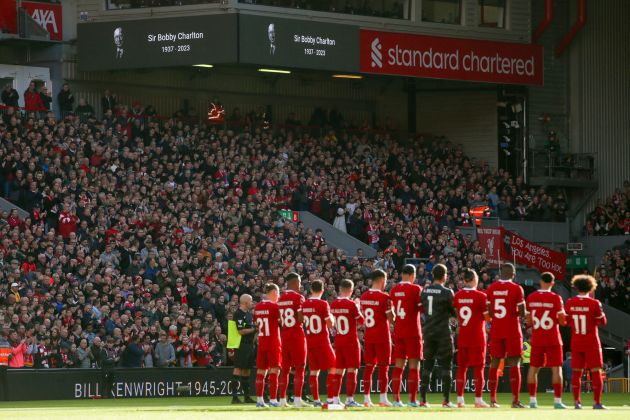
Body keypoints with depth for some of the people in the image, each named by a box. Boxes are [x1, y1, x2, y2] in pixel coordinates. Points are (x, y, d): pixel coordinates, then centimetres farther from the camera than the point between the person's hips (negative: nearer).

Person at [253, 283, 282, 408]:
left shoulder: (258, 307, 7)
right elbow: (281, 321, -10)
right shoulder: (274, 306, -11)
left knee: (261, 371, 9)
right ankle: (273, 400, -7)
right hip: (274, 342, -6)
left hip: (261, 342, 6)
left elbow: (256, 323, 13)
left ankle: (259, 400, 9)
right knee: (274, 371, -3)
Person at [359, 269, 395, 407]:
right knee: (383, 367, -1)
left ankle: (366, 398, 8)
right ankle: (383, 398, -4)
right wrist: (392, 309, 6)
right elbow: (391, 319, -12)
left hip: (368, 336, 6)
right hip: (382, 336, -6)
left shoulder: (364, 296, 6)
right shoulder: (384, 297, -14)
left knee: (369, 366, 9)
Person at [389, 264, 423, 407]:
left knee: (399, 365, 8)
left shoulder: (393, 290, 7)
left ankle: (396, 399, 6)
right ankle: (412, 399, -6)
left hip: (398, 332, 5)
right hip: (413, 332, -5)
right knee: (413, 366, -2)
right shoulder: (415, 289, -9)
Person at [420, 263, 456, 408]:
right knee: (446, 366, 2)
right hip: (443, 332, -4)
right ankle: (446, 400, -2)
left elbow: (423, 310, 11)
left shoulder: (424, 291, 5)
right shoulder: (447, 292, -10)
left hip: (428, 331, 4)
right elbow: (455, 312, -3)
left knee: (427, 365, 9)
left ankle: (423, 399, 7)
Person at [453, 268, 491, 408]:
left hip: (462, 336, 4)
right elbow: (488, 317, -8)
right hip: (477, 336, -4)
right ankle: (478, 400, -1)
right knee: (478, 368, 1)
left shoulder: (457, 296, 1)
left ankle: (460, 399, 8)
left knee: (461, 367, 9)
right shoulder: (480, 296, -11)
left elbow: (457, 316, 7)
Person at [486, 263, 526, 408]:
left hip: (496, 330, 4)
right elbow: (522, 313, -8)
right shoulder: (516, 289, -8)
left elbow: (489, 312, 6)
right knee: (514, 364, -1)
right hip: (512, 330, -3)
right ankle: (515, 400, -6)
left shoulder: (491, 288, 4)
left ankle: (492, 399, 8)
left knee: (494, 363, 8)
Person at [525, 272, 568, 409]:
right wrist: (560, 320, 12)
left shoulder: (531, 298, 2)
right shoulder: (555, 298, -10)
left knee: (534, 368, 10)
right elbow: (562, 320, -10)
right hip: (552, 339, -3)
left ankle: (532, 400, 9)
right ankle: (557, 401, -5)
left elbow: (529, 321, 7)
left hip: (536, 339, 3)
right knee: (556, 368, 0)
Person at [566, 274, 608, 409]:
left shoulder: (570, 303, -2)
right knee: (596, 372, 2)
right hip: (591, 342, -3)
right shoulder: (594, 303, -13)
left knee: (577, 372, 10)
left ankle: (577, 402, 8)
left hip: (576, 342, 4)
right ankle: (597, 402, -2)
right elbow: (602, 321, -5)